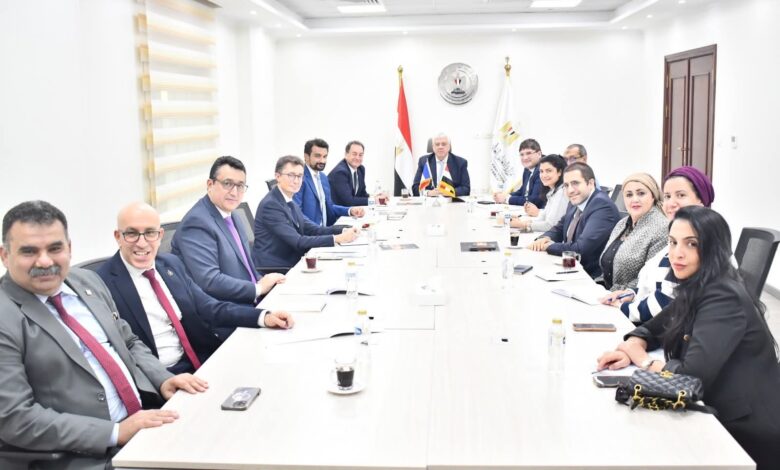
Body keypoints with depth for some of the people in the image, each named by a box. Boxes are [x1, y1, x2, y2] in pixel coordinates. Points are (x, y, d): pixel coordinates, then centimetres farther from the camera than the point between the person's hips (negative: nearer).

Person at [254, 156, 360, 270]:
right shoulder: (270, 205, -16)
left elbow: (311, 228, 6)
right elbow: (297, 242, -21)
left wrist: (344, 231, -8)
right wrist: (337, 239, -24)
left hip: (292, 263, 8)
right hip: (274, 270, -8)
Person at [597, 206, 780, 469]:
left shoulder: (724, 299, -25)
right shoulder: (694, 289, 3)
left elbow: (692, 374, -32)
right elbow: (652, 329, 13)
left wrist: (642, 360, -13)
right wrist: (631, 348, -10)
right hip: (720, 421, 7)